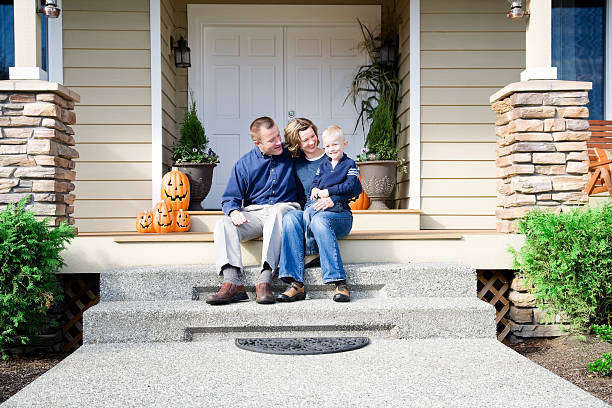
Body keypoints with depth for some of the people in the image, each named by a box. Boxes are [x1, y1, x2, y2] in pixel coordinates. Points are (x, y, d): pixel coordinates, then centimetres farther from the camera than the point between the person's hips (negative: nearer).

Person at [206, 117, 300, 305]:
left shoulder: (291, 154, 6)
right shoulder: (244, 164, 7)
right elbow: (230, 198, 7)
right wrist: (234, 211, -18)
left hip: (285, 208, -2)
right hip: (254, 214, 2)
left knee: (277, 211, -39)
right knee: (223, 225, -26)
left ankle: (264, 281, -46)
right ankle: (233, 283, -41)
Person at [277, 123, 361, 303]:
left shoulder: (349, 164, 8)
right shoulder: (323, 164, 21)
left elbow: (353, 187, -7)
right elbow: (313, 185, 13)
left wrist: (329, 193, -12)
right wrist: (315, 190, -9)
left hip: (341, 214, -5)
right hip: (314, 210, 5)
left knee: (319, 219, -39)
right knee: (290, 218, -27)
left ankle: (340, 283, -43)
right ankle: (296, 284, -37)